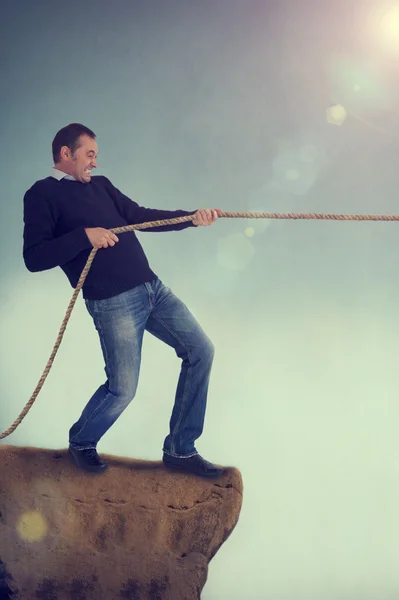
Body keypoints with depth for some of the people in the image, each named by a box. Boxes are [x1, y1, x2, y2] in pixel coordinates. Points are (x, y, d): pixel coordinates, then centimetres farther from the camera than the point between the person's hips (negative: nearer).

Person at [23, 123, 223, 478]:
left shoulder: (101, 185, 20)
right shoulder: (42, 195, -1)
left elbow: (141, 216, 17)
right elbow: (34, 258, -11)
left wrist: (191, 219, 5)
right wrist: (85, 235, -20)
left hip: (152, 288, 8)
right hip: (113, 303, -7)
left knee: (201, 350, 3)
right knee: (123, 388, -5)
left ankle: (179, 449, 13)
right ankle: (81, 442, 29)